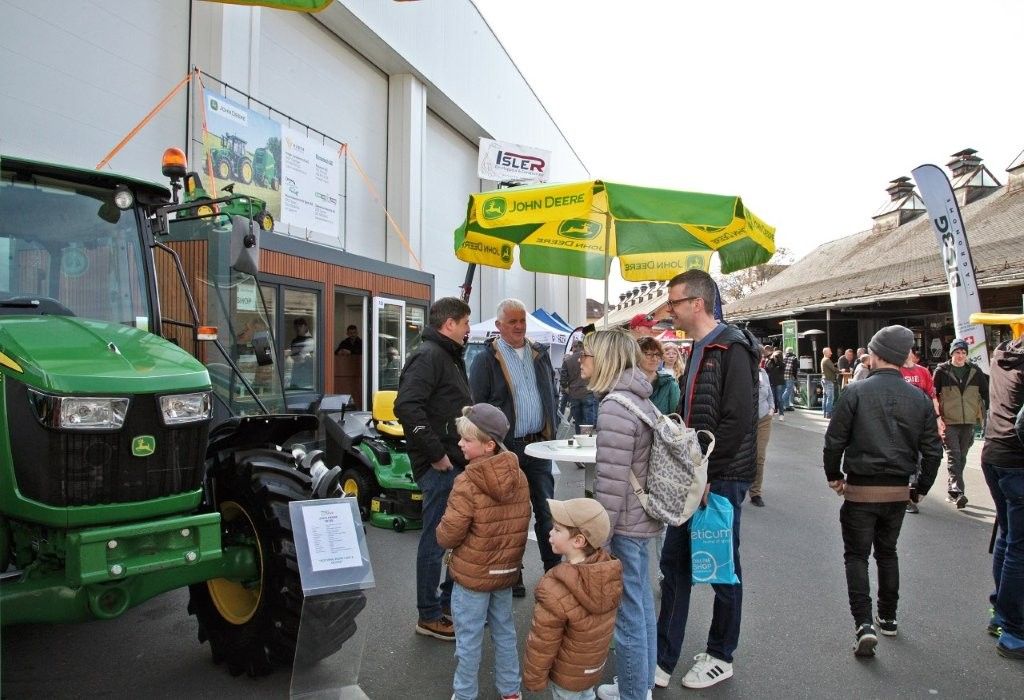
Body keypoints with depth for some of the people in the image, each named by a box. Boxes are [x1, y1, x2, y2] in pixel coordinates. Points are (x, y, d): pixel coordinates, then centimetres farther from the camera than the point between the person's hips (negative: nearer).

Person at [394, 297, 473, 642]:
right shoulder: (428, 356, -15)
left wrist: (464, 451, 14)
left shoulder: (450, 357, 17)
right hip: (439, 467, -10)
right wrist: (436, 454, -23)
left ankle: (449, 601, 33)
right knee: (436, 539, 1)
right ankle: (429, 616, 15)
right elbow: (406, 407, -27)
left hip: (457, 464, 10)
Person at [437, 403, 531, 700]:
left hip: (472, 574, -6)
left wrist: (442, 531, 1)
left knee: (469, 639, 10)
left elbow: (447, 536, -20)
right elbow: (521, 523, 5)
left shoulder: (467, 483, -24)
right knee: (505, 631, 21)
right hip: (507, 569, 6)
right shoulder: (518, 476, -5)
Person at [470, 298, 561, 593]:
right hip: (506, 448, -4)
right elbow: (477, 405, -7)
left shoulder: (540, 354, 10)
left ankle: (553, 568, 24)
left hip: (538, 445, 4)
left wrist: (550, 433, 12)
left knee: (546, 509, 11)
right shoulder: (486, 359, -6)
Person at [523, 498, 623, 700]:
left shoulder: (556, 591, -37)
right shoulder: (610, 571, -17)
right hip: (595, 662, 6)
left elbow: (542, 645, -24)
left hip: (567, 675, -6)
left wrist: (534, 678, -8)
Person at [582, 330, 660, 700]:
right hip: (641, 517, 10)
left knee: (627, 611, 5)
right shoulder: (640, 399, 8)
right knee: (641, 601, 21)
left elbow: (610, 482, -24)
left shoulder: (615, 407, -23)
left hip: (624, 522, -10)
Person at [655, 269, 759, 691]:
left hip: (721, 479, -8)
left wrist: (707, 474, -19)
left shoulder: (732, 348, -15)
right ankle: (662, 661, 20)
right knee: (674, 563, 10)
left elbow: (738, 419, -21)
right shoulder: (699, 349, 13)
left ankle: (720, 657, 27)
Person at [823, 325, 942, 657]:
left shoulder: (856, 392, -14)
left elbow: (834, 440, -12)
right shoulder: (919, 399, -2)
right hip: (898, 490, 4)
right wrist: (922, 487, 15)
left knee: (857, 555, 6)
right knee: (887, 552, 21)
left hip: (860, 489, -4)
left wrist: (833, 475, 4)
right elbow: (932, 450, 2)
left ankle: (864, 624, -6)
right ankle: (887, 617, 32)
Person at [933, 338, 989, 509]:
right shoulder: (942, 371, -1)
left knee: (961, 457, 11)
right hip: (948, 422, -4)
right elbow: (933, 395, -1)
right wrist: (937, 417, -7)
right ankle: (957, 491, -17)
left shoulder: (975, 372, 7)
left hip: (968, 421, 4)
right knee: (953, 456, -11)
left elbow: (986, 393, 12)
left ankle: (952, 490, 23)